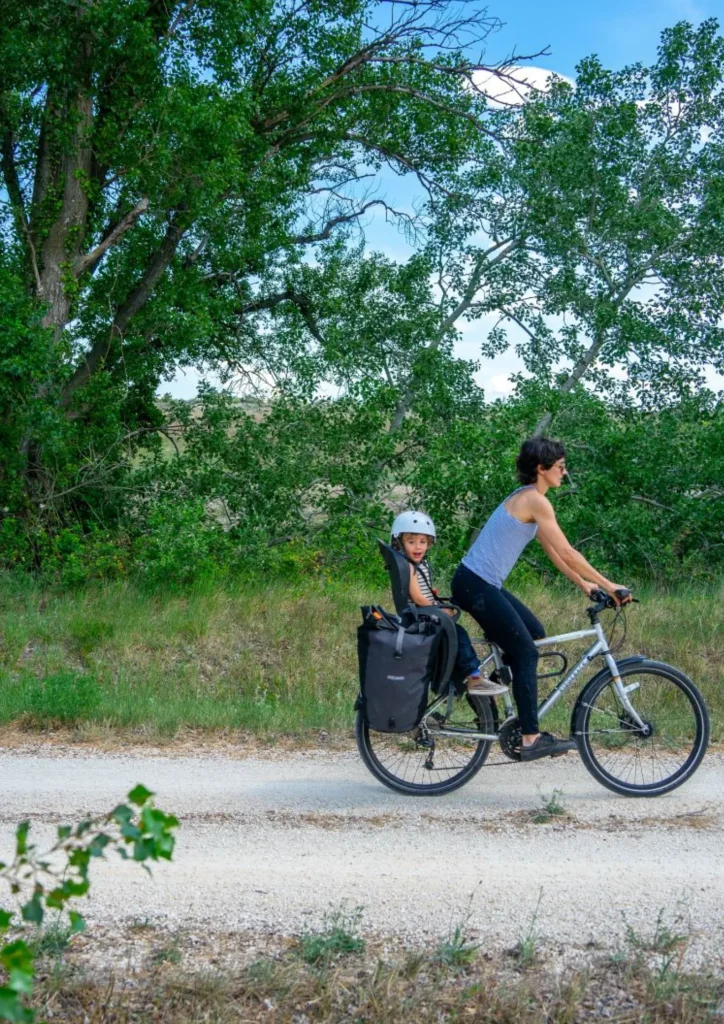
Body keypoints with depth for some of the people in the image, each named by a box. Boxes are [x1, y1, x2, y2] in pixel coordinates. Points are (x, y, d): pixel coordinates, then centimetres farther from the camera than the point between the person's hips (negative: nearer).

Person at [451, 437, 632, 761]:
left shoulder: (527, 498, 16)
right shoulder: (535, 500, -14)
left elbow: (554, 552, 20)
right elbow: (567, 553, -15)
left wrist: (585, 584, 18)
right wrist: (608, 585, -8)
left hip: (482, 584, 10)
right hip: (476, 585, -10)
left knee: (534, 634, 16)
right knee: (526, 652, -6)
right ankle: (531, 739, -4)